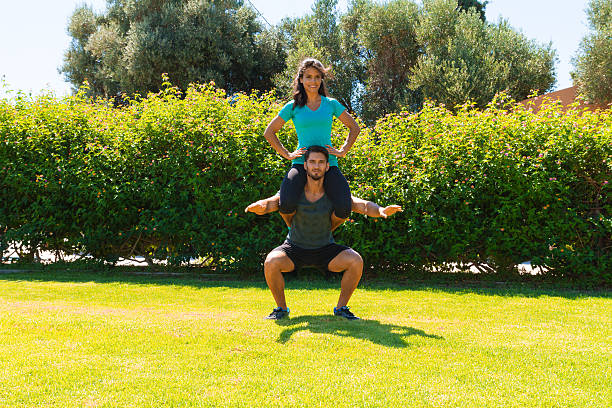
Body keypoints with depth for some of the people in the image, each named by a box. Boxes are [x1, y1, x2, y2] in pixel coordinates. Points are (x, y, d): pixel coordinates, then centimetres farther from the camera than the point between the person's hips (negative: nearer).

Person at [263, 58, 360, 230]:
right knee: (286, 205, -30)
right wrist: (287, 154, 4)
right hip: (301, 164, -1)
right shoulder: (293, 107, 7)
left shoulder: (331, 104, 10)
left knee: (344, 210, -23)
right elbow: (269, 132, 13)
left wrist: (343, 151, 8)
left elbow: (354, 128, 19)